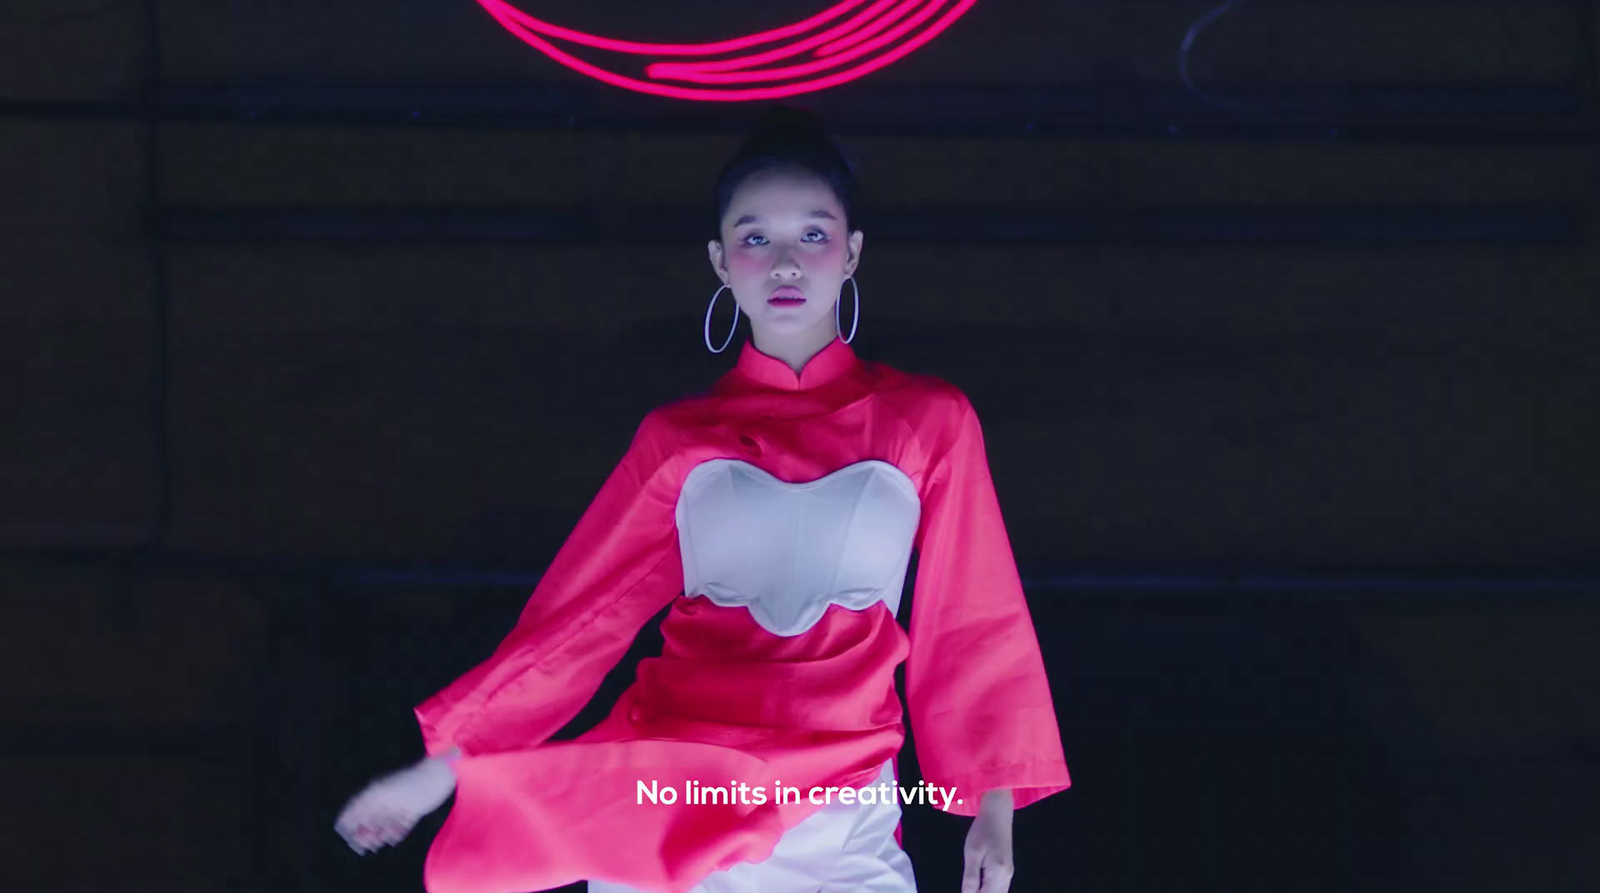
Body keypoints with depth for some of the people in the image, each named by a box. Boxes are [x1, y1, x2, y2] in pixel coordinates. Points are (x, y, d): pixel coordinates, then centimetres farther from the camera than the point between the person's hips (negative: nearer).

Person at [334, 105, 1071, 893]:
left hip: (844, 822, 0)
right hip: (669, 800, 1)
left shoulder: (929, 422, 6)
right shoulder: (677, 438, 8)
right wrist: (441, 768, 4)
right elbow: (581, 612, 8)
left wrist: (994, 805, 0)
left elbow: (969, 621, 7)